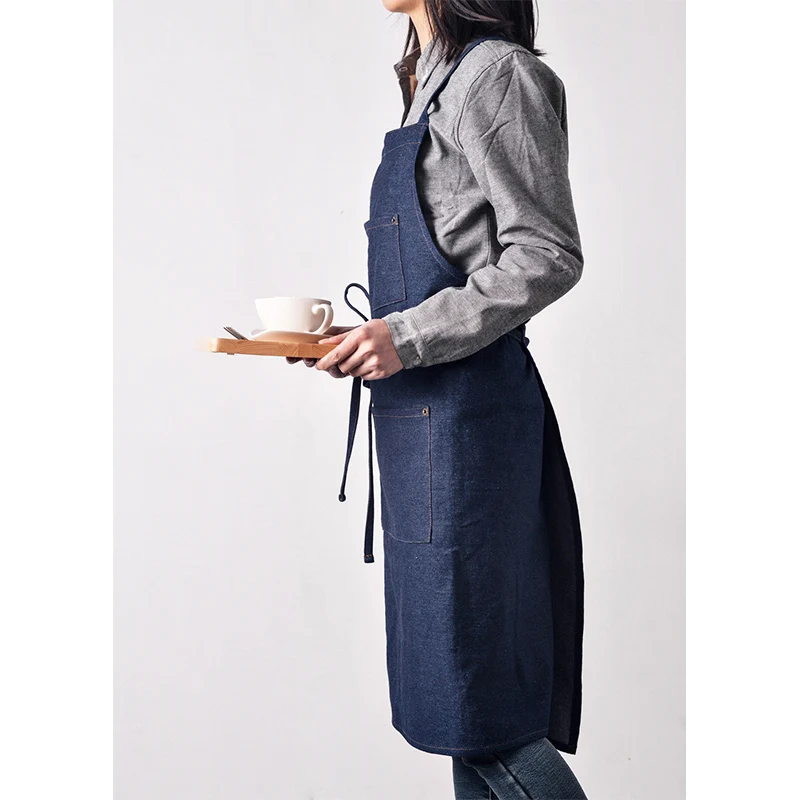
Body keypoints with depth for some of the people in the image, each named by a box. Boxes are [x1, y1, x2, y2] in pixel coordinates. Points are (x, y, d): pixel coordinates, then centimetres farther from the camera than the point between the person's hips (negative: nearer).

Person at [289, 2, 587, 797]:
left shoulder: (497, 73, -7)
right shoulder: (433, 83, 20)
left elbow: (549, 255, -14)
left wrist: (410, 336, -18)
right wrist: (372, 338, 10)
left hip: (462, 410, -9)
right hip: (422, 411, 9)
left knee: (470, 693, -1)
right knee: (468, 688, 16)